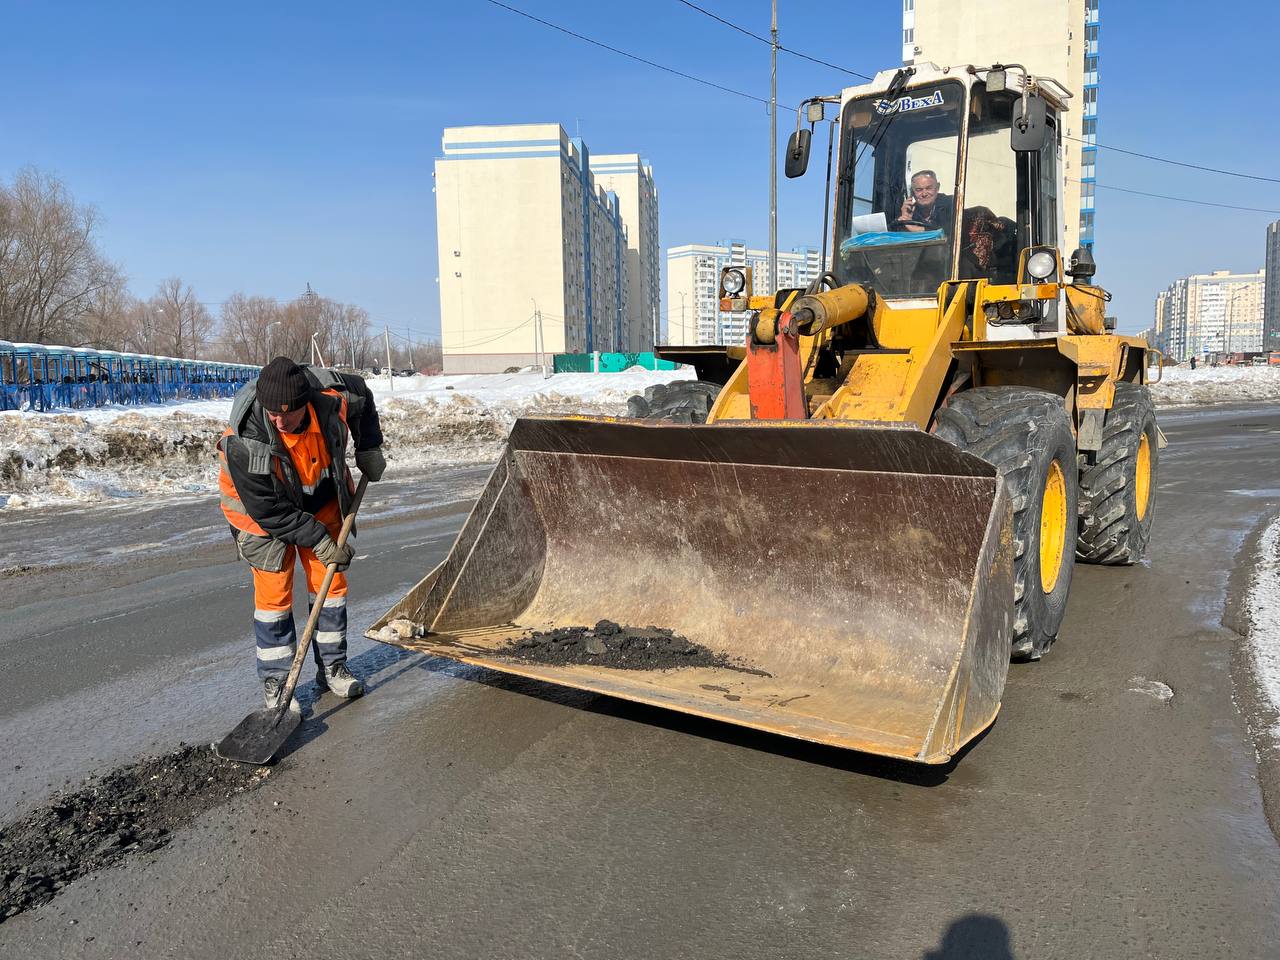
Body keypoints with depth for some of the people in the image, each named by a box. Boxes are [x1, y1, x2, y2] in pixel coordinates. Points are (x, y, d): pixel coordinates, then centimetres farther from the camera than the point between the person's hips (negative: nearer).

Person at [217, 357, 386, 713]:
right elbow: (268, 509, -26)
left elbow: (362, 395, 0)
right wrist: (318, 541, -23)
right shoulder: (245, 440, -36)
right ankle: (274, 681, 9)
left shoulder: (333, 396, -28)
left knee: (331, 582, 6)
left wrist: (369, 448, 0)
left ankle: (332, 667, 20)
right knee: (274, 592, -5)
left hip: (322, 501, 4)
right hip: (264, 509, -4)